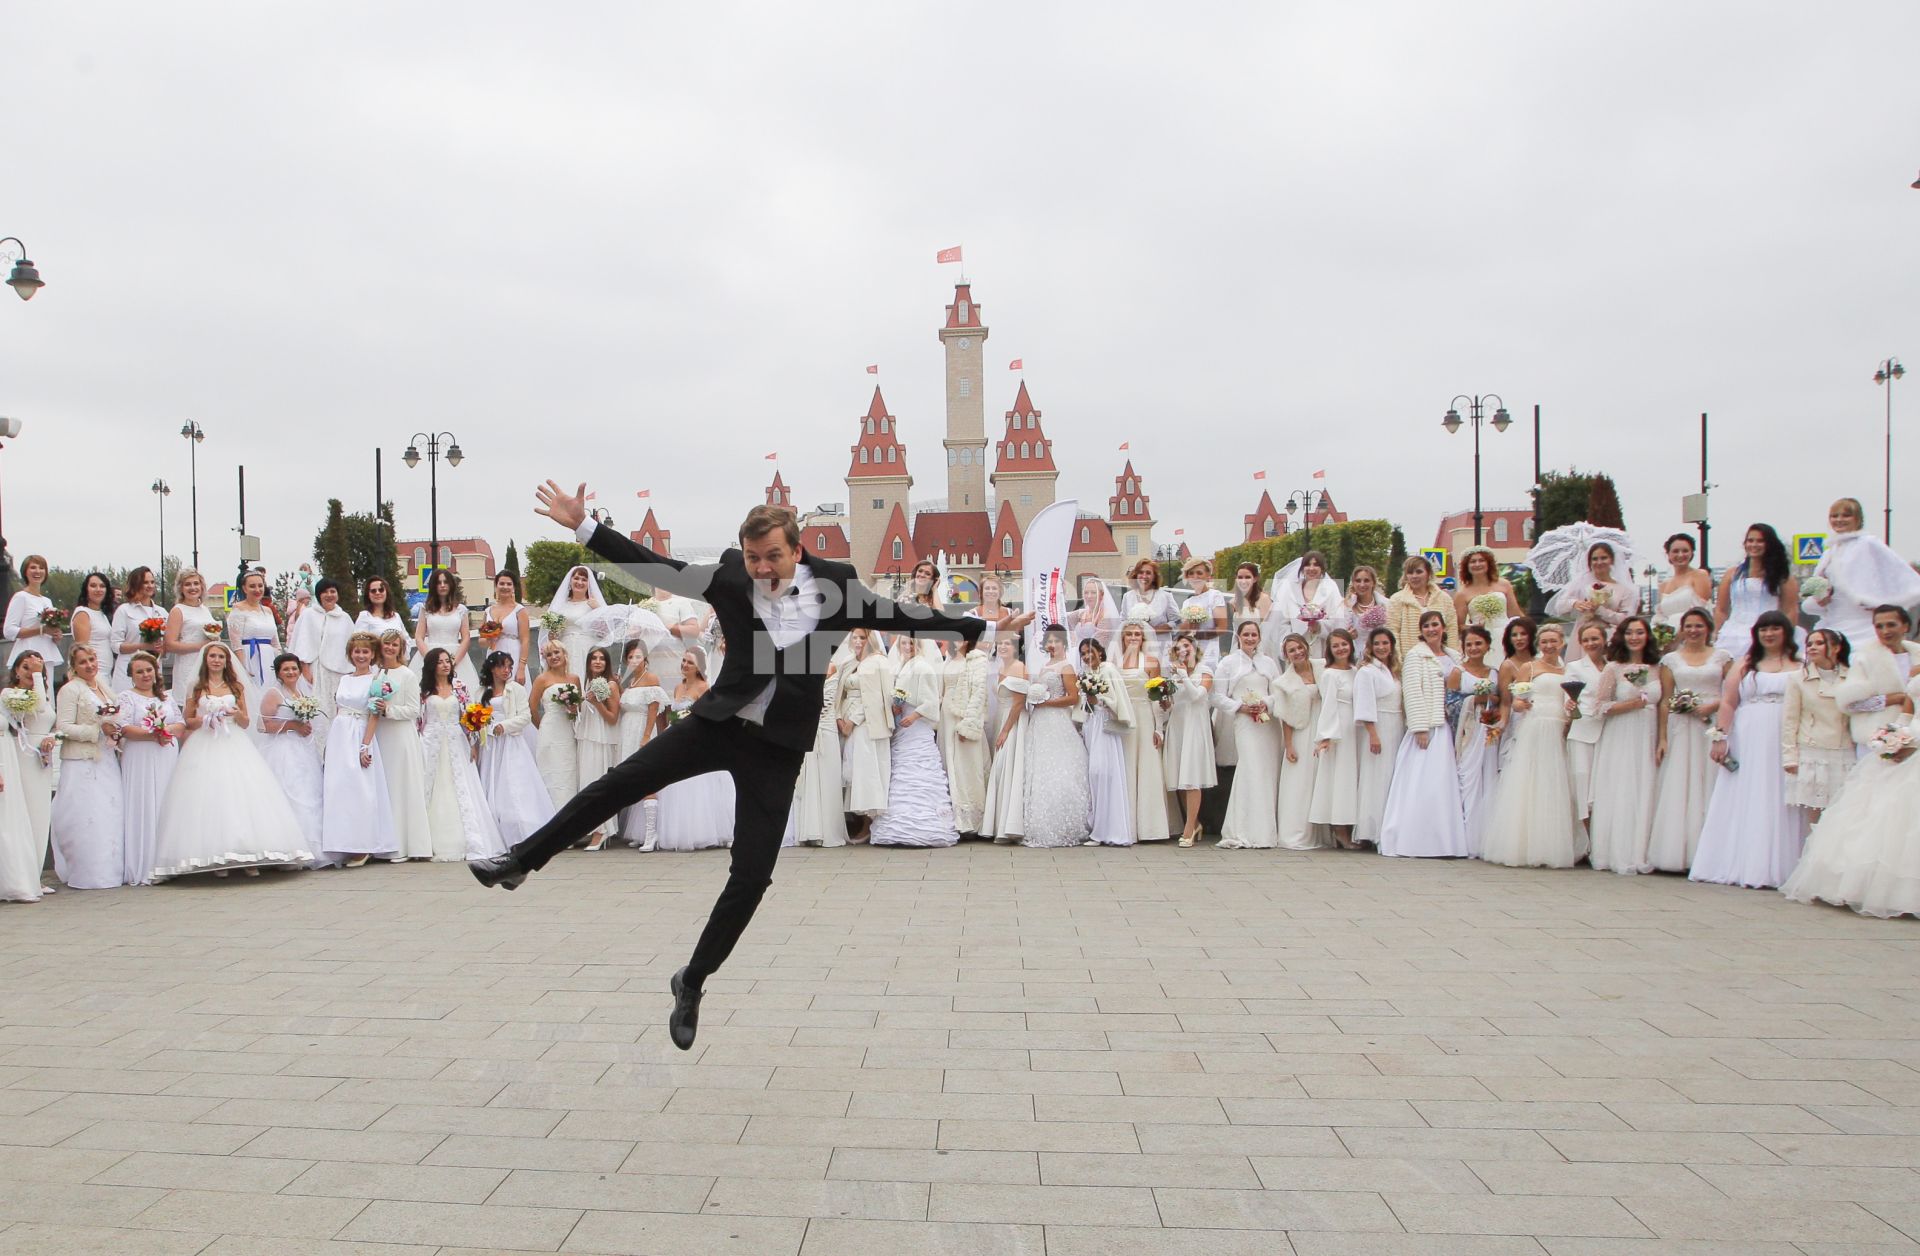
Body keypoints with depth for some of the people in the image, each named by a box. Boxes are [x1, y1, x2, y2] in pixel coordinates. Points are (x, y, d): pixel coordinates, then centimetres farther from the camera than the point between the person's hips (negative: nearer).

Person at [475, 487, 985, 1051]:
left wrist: (980, 627, -3)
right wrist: (582, 525, -9)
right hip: (719, 722, 1)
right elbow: (658, 568, -4)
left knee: (751, 876, -1)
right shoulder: (730, 577, -6)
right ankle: (521, 860, 16)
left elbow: (902, 616, -1)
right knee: (619, 782, -6)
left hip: (777, 747, -1)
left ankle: (693, 982, 18)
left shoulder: (836, 583, -8)